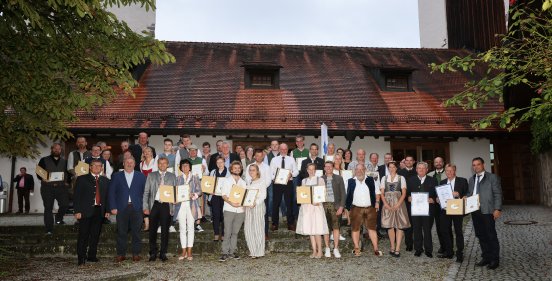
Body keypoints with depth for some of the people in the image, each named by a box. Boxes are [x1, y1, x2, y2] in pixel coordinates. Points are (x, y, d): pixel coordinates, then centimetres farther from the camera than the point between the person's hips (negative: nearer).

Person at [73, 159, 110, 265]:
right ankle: (81, 257, 6)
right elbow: (77, 196, -1)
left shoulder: (105, 180, 14)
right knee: (83, 235, -2)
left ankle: (92, 256, 17)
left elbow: (107, 196, 14)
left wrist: (107, 210, 5)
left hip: (99, 211, 3)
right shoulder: (82, 179, 4)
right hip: (86, 211, -3)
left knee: (95, 235, 7)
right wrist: (77, 211, -9)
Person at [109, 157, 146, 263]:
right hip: (121, 209, 0)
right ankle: (121, 254, 12)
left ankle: (136, 254, 10)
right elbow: (111, 193, 6)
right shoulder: (116, 176, 10)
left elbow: (145, 192, 8)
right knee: (121, 233, 3)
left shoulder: (141, 176, 10)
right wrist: (113, 207, -3)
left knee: (136, 232, 2)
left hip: (136, 208, 0)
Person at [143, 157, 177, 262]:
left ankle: (163, 253, 13)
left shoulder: (172, 176, 10)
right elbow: (146, 192, 7)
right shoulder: (151, 176, 10)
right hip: (154, 205, 0)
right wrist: (145, 207, -2)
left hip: (166, 205, 0)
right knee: (152, 229, 2)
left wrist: (173, 208, -3)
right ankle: (153, 253, 14)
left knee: (165, 230, 3)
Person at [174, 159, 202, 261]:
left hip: (191, 205, -1)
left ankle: (189, 252, 3)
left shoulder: (195, 178, 10)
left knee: (190, 228, -1)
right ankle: (184, 252, 8)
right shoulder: (178, 179, 14)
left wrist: (194, 195, -14)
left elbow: (199, 191, 4)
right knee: (182, 228, 1)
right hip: (180, 205, 1)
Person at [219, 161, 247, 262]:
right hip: (229, 209, -3)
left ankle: (232, 252, 13)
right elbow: (224, 195, -2)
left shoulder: (243, 182, 16)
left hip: (240, 210, 3)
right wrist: (231, 203, -18)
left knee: (235, 232, 6)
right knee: (228, 232, -6)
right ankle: (225, 253, -2)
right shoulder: (226, 181, 7)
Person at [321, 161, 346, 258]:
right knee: (325, 227, 3)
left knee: (336, 227, -1)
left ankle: (336, 249, 6)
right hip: (324, 205, 1)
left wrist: (341, 206, -5)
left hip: (335, 205, -1)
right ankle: (327, 248, 13)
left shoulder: (339, 178, 6)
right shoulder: (320, 179, 7)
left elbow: (343, 193, 4)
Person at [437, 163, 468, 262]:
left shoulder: (462, 181, -1)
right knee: (445, 231, 9)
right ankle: (448, 252, 22)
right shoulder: (442, 182, 11)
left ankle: (460, 254, 12)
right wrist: (438, 199, -7)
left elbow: (467, 194, -6)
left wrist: (459, 194, -22)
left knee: (458, 232, 3)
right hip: (445, 209, 4)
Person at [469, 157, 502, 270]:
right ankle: (486, 257, 19)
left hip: (487, 211, -5)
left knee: (491, 236, 0)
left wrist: (497, 209, -13)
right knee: (481, 236, 10)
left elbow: (498, 194, -5)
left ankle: (495, 259, 10)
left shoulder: (492, 177, -1)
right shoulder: (471, 179, 16)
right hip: (475, 211, 5)